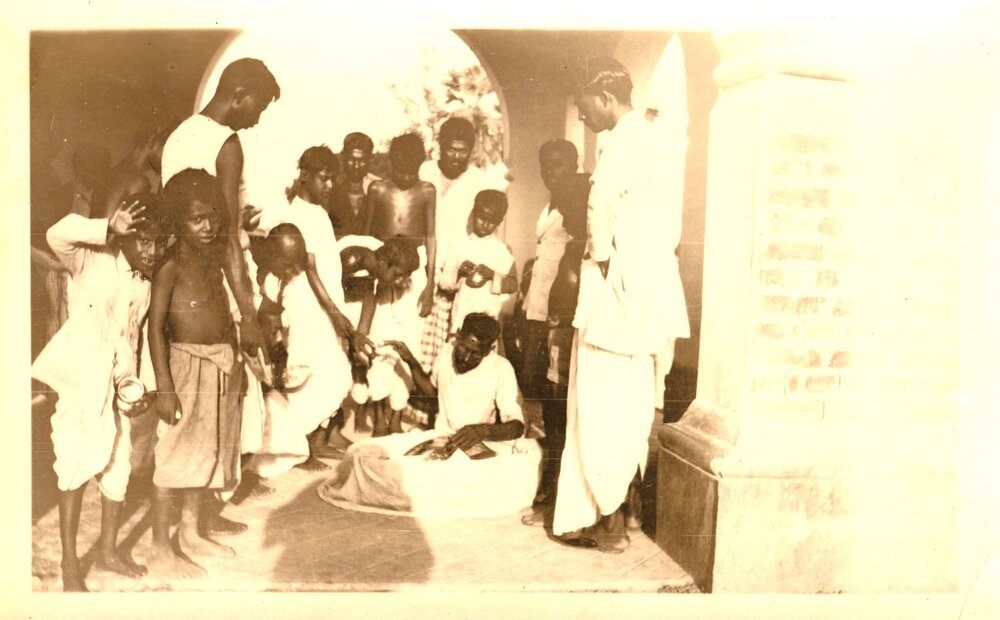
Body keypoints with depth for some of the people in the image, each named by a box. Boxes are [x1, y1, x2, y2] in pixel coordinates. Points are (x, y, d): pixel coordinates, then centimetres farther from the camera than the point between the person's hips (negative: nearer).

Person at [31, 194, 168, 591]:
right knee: (77, 469, -4)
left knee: (117, 466, 13)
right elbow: (56, 235, -30)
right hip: (79, 379, -7)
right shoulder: (93, 261, -9)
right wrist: (108, 228, -34)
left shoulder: (144, 287, 9)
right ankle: (70, 567, 11)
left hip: (115, 385, 7)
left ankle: (108, 550, 31)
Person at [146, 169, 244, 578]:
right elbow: (156, 326, -16)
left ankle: (191, 533, 34)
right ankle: (159, 550, 16)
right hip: (186, 365, -7)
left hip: (221, 365, 8)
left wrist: (235, 362, 16)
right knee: (174, 456, 2)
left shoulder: (213, 259, 7)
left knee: (204, 451, 17)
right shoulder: (171, 266, -14)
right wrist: (164, 387, -20)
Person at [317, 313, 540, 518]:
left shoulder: (501, 369, -13)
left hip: (478, 447, -3)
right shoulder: (446, 353, 2)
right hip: (437, 440, 3)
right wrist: (412, 362, 8)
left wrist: (483, 430, -36)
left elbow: (517, 426, -17)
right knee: (363, 453, -15)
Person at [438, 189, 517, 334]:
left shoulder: (502, 249, 5)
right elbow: (444, 282, 6)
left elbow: (513, 284, 2)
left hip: (489, 316, -1)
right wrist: (458, 274, -12)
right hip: (461, 315, 1)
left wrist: (493, 276, -13)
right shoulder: (459, 247, 7)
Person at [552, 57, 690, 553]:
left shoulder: (624, 139, -10)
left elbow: (603, 202, -26)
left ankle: (609, 522, 8)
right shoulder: (646, 139, 19)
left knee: (604, 413, -1)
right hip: (648, 294, 10)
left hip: (618, 293, -10)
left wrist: (600, 255, -10)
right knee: (628, 412, 13)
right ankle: (610, 516, 25)